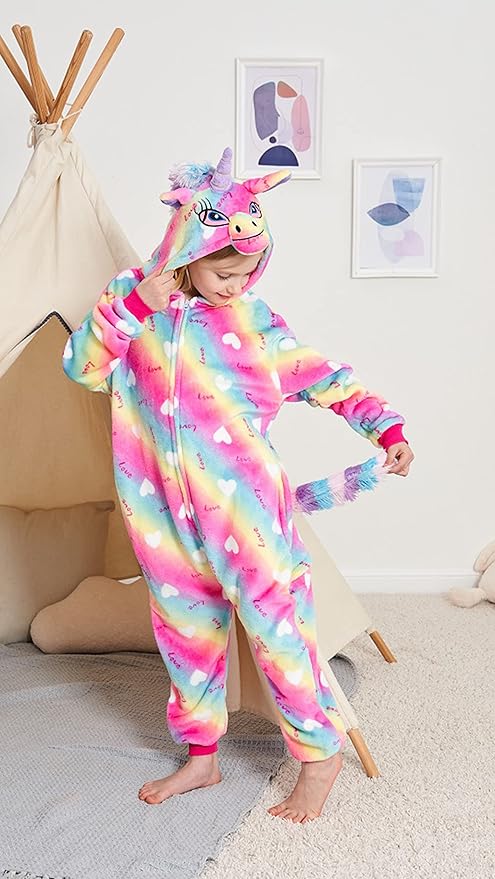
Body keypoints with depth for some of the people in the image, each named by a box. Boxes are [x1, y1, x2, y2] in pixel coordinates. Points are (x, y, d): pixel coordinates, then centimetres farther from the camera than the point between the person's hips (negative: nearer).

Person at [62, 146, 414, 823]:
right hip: (166, 512, 3)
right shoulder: (132, 297, 2)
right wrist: (137, 304, -18)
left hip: (245, 506, -3)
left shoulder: (253, 319, -3)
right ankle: (201, 757, 34)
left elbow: (325, 376, -1)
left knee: (274, 619, 0)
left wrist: (387, 429, -11)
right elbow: (81, 366, -8)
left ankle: (322, 751, 21)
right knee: (186, 627, 15)